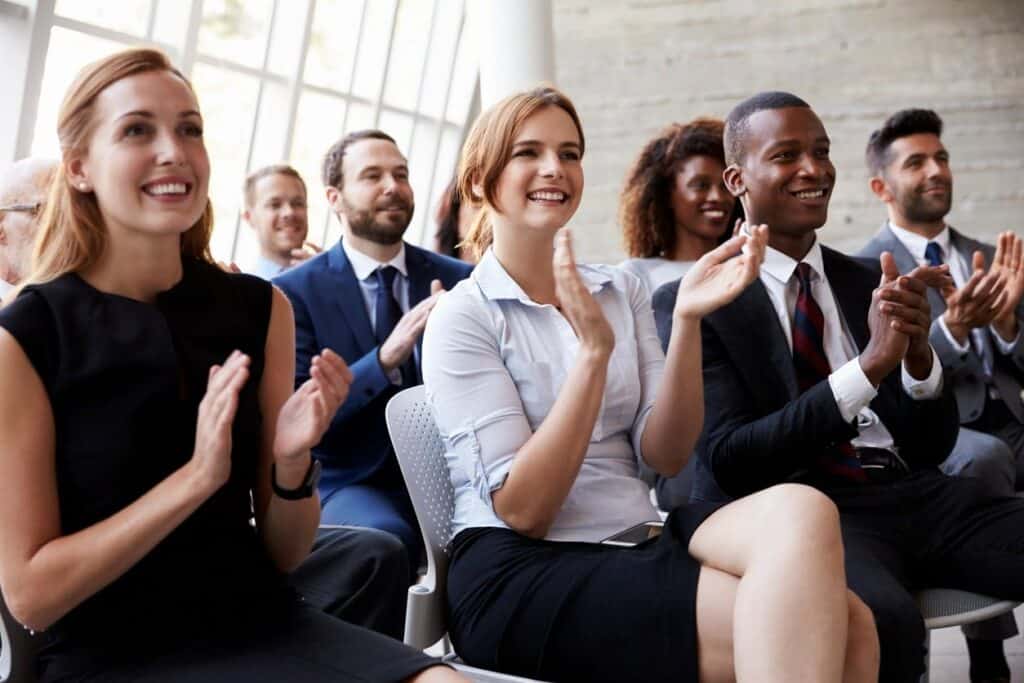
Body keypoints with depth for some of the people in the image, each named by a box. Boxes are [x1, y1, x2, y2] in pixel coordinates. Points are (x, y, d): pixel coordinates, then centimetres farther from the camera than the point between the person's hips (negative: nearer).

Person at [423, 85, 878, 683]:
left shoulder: (623, 291, 12)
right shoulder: (462, 316, -4)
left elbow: (665, 456, 1)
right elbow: (521, 510, -13)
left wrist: (688, 321, -12)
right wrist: (594, 348, -20)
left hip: (640, 542, 6)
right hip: (523, 577, -5)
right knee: (794, 627, -26)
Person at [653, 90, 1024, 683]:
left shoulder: (867, 282, 17)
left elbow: (934, 446, 14)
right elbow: (728, 462, -9)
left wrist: (919, 353, -8)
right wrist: (870, 365, -16)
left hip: (921, 495, 6)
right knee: (881, 620, -38)